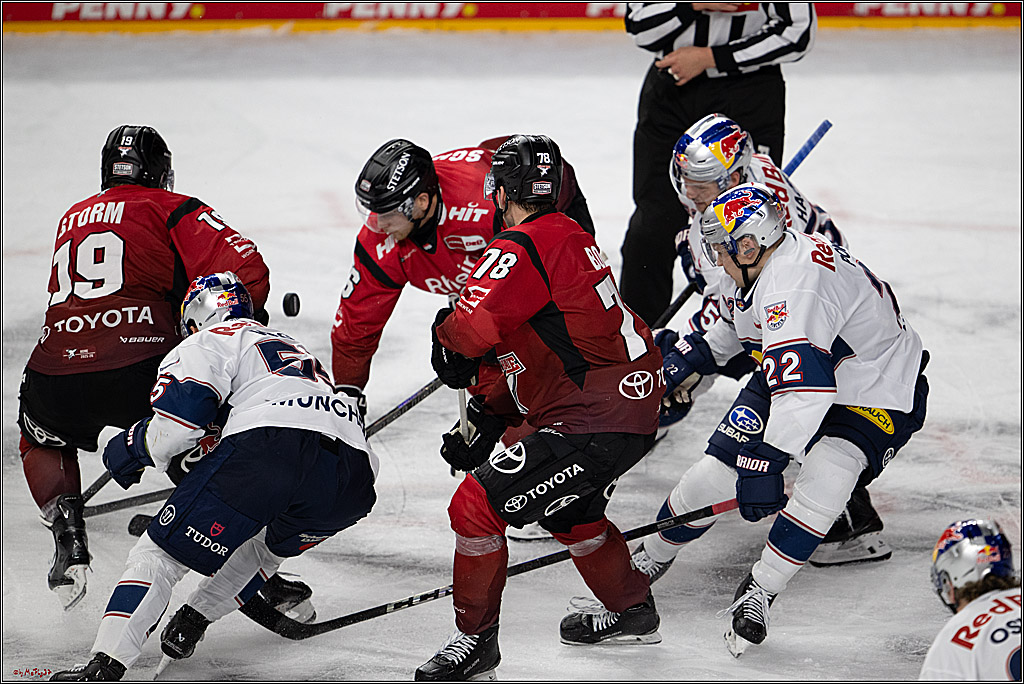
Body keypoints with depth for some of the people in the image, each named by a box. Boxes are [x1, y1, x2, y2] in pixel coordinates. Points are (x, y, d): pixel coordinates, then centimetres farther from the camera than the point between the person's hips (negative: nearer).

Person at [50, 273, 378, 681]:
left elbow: (184, 409, 1)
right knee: (272, 544, 38)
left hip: (269, 444, -6)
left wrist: (132, 450, 18)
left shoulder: (211, 341, 20)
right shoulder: (291, 346, 43)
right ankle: (193, 620, 29)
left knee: (161, 552, 2)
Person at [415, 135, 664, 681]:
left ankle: (476, 638, 4)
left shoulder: (520, 249, -15)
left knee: (477, 506, -7)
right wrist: (489, 416, 19)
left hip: (594, 423, -10)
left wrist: (445, 340, -2)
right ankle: (631, 611, 49)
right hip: (633, 403, 10)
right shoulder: (571, 237, 16)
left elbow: (472, 329, -27)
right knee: (566, 509, 33)